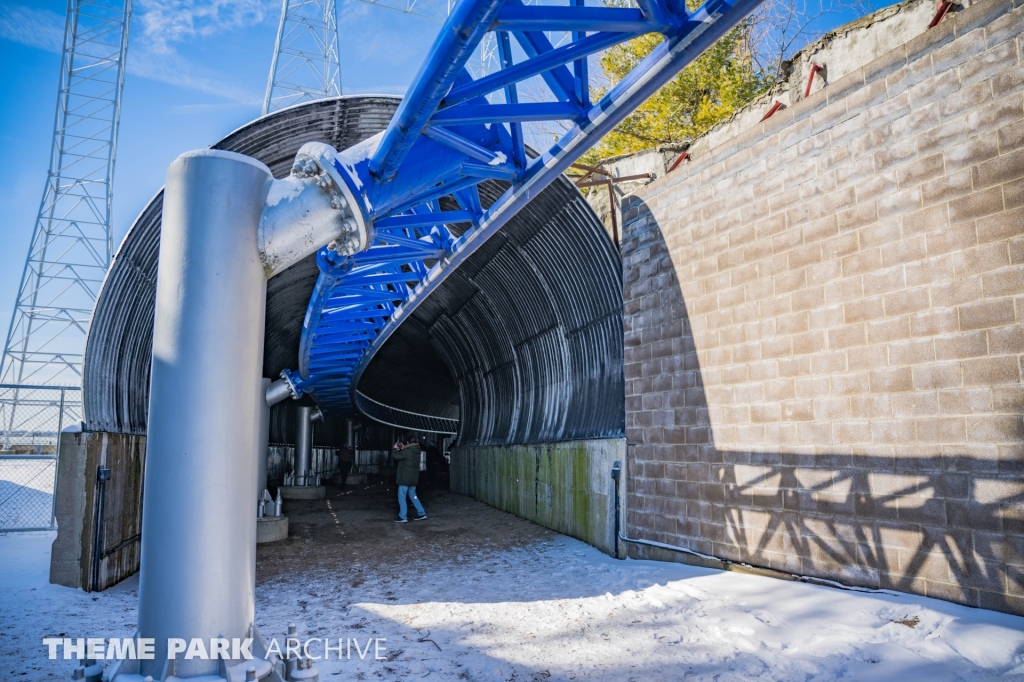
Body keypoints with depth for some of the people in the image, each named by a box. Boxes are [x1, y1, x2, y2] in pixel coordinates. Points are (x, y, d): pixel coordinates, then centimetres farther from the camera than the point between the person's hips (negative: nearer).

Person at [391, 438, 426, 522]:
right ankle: (421, 513, 18)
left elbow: (394, 456, -17)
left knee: (401, 497, 1)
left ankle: (402, 517, 3)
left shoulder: (406, 452, -19)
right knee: (413, 496, 19)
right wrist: (402, 449, 15)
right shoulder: (416, 452, 8)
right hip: (413, 478, 8)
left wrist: (395, 449, 0)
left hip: (405, 478, -8)